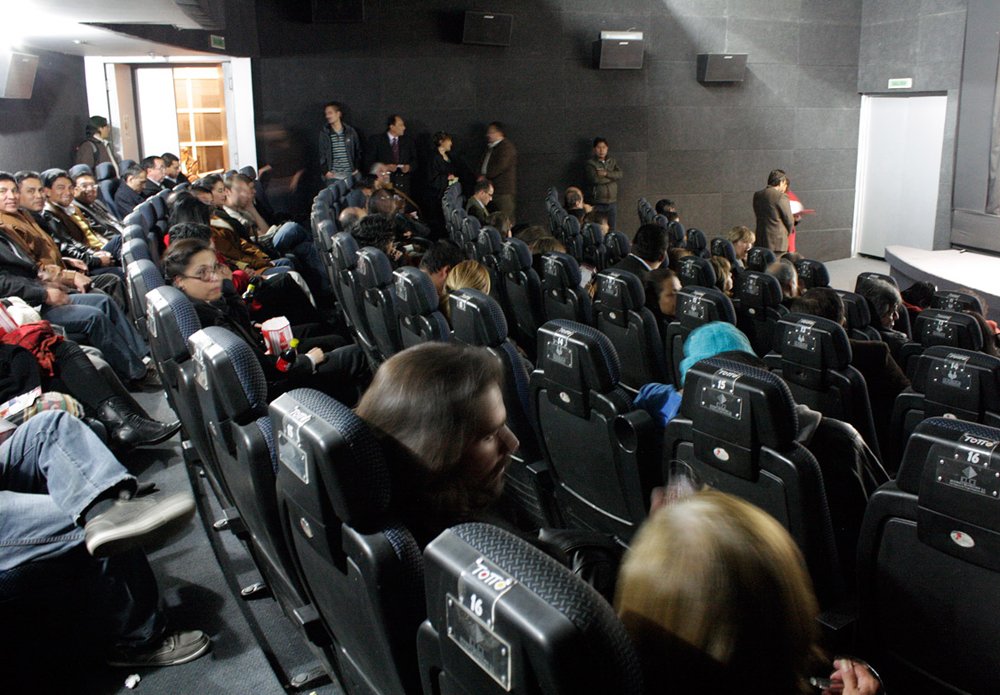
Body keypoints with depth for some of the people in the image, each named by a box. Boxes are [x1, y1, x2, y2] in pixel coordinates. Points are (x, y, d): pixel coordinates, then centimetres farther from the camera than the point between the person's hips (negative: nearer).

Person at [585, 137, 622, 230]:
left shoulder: (612, 161, 12)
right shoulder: (591, 163, -3)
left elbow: (620, 174, -2)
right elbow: (595, 179, -17)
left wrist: (606, 173, -15)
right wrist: (612, 177, -5)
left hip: (612, 202, 4)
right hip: (598, 202, -4)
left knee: (612, 229, 7)